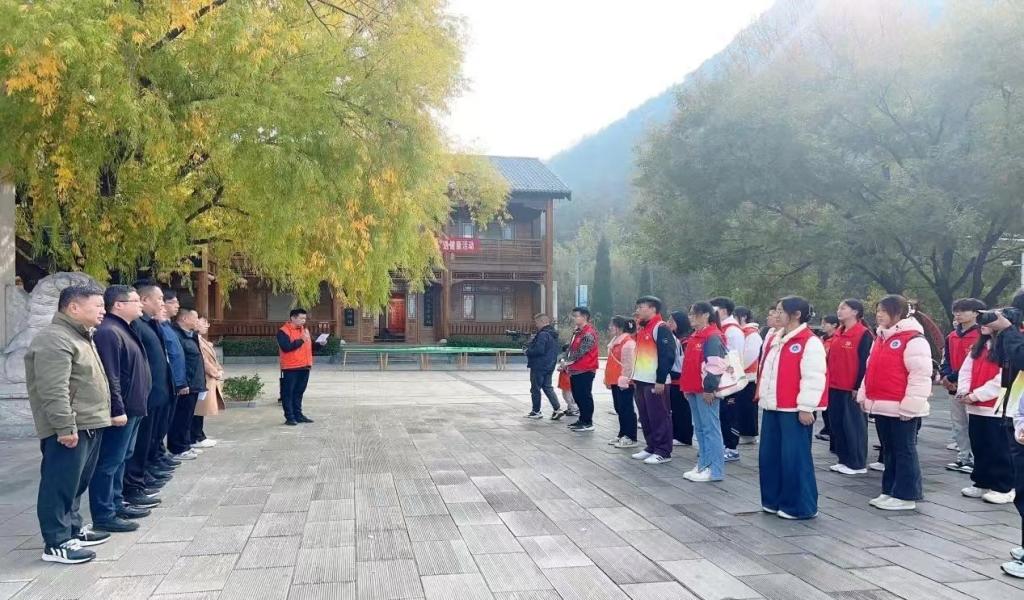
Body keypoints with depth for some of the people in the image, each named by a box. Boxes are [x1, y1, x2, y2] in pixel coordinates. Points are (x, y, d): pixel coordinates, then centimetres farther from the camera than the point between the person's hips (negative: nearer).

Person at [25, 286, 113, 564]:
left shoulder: (79, 337, 17)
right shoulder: (54, 340, -17)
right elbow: (54, 390, -24)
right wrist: (65, 427, -27)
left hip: (88, 425, 11)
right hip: (69, 429, -11)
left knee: (76, 484, 18)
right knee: (60, 486, -3)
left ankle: (73, 529, 29)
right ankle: (56, 543, 3)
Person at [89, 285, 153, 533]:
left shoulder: (125, 329, 15)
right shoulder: (108, 332, -18)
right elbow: (109, 377, -24)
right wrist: (117, 409, -25)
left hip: (131, 408, 11)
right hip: (120, 410, -11)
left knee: (120, 459, 18)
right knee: (109, 462, -4)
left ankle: (116, 504, 28)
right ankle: (104, 516, 2)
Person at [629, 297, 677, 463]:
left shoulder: (661, 328, -13)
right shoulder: (641, 329, 17)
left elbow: (667, 356, -19)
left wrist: (661, 380, -20)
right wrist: (635, 377, 18)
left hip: (655, 382, -9)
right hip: (641, 381, 9)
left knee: (659, 417, -3)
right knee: (645, 417, 14)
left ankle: (663, 452, 3)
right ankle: (651, 447, 23)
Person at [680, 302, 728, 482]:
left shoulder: (713, 337, -13)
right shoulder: (695, 337, 17)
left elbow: (714, 365, -19)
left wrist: (709, 388, -21)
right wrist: (686, 387, 19)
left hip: (706, 391, -10)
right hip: (693, 389, 10)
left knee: (710, 428, -6)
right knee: (700, 428, 13)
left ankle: (715, 470, -3)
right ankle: (704, 465, 20)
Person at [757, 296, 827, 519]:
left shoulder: (810, 342, -13)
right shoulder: (775, 339, 15)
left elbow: (813, 378, -18)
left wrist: (806, 407, -20)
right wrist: (763, 395, 19)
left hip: (794, 410, -9)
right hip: (773, 407, 9)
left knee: (795, 458, -3)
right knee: (769, 455, 13)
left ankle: (800, 507, 7)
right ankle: (774, 500, 25)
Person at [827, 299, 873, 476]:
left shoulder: (864, 334, -9)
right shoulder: (837, 333, 13)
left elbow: (865, 363, -12)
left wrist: (859, 386, -15)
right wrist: (826, 380, 13)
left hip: (852, 389, -8)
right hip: (835, 387, 8)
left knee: (854, 425, 0)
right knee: (837, 423, 11)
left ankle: (858, 464, 9)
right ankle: (843, 460, 21)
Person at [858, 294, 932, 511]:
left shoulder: (913, 339, -13)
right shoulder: (880, 338, 15)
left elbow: (920, 375, -18)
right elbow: (871, 370, 22)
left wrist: (910, 405, -19)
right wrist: (864, 395, 17)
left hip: (901, 409, -9)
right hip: (880, 406, 9)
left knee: (904, 452, 1)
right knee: (888, 451, 15)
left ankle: (906, 496, 8)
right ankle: (890, 491, 24)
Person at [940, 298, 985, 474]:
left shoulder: (980, 336, -11)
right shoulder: (951, 337, 12)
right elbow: (945, 361, 13)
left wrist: (953, 378, -17)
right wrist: (946, 377, -6)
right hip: (954, 388, 8)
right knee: (958, 425, 13)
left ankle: (974, 460, 3)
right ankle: (963, 458, 21)